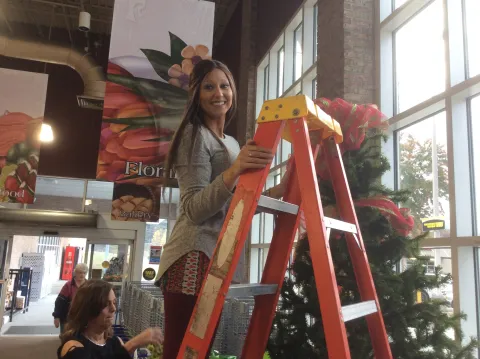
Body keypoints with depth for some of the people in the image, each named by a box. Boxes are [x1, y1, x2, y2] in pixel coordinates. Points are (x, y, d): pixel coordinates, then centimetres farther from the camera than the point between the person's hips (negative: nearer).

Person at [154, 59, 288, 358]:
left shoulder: (231, 143, 22)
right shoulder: (194, 135, -4)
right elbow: (195, 209, -16)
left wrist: (281, 189, 13)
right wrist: (234, 170, -31)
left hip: (221, 260, 9)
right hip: (195, 258, -8)